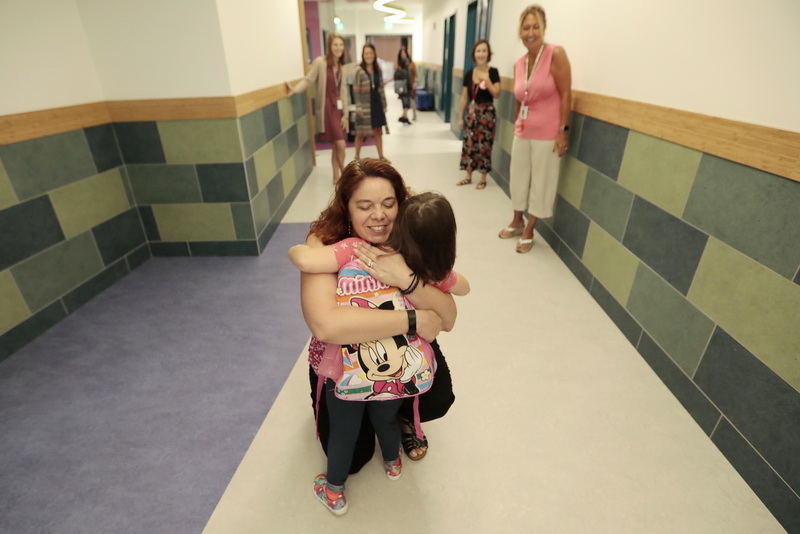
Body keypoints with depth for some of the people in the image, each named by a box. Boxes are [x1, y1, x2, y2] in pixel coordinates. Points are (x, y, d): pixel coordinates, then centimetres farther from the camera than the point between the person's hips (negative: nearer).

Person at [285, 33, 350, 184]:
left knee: (336, 145, 10)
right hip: (327, 108, -7)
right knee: (340, 144, -8)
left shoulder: (340, 66, 12)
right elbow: (308, 80, -12)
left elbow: (343, 90, 10)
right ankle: (344, 174, 12)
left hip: (338, 108, 7)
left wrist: (345, 113, 5)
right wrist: (295, 89, -30)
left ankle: (337, 176, 21)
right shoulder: (320, 62, -9)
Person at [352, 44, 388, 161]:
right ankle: (357, 156, 17)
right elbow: (356, 91, -11)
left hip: (376, 104, 5)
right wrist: (359, 107, -17)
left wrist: (384, 105, 8)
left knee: (378, 131, 10)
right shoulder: (359, 71, -8)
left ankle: (381, 156, 19)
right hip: (365, 106, -5)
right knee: (361, 133, 4)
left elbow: (381, 88, 11)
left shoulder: (378, 70, 8)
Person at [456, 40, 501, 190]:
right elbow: (464, 96, 8)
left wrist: (486, 79, -22)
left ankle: (483, 179, 11)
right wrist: (460, 117, 7)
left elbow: (496, 94, -13)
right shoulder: (469, 73, 4)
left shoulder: (493, 72, -6)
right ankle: (468, 177, 20)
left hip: (487, 113, -4)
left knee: (484, 145, -1)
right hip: (472, 112, 4)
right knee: (469, 144, 6)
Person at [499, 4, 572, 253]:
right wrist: (517, 127, 15)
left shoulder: (556, 54, -11)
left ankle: (529, 230, 18)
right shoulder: (519, 63, 6)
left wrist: (563, 130, -16)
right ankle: (517, 222, 34)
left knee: (541, 182, 4)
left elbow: (566, 95, -13)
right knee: (518, 177, 15)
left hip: (547, 134, -6)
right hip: (522, 132, 6)